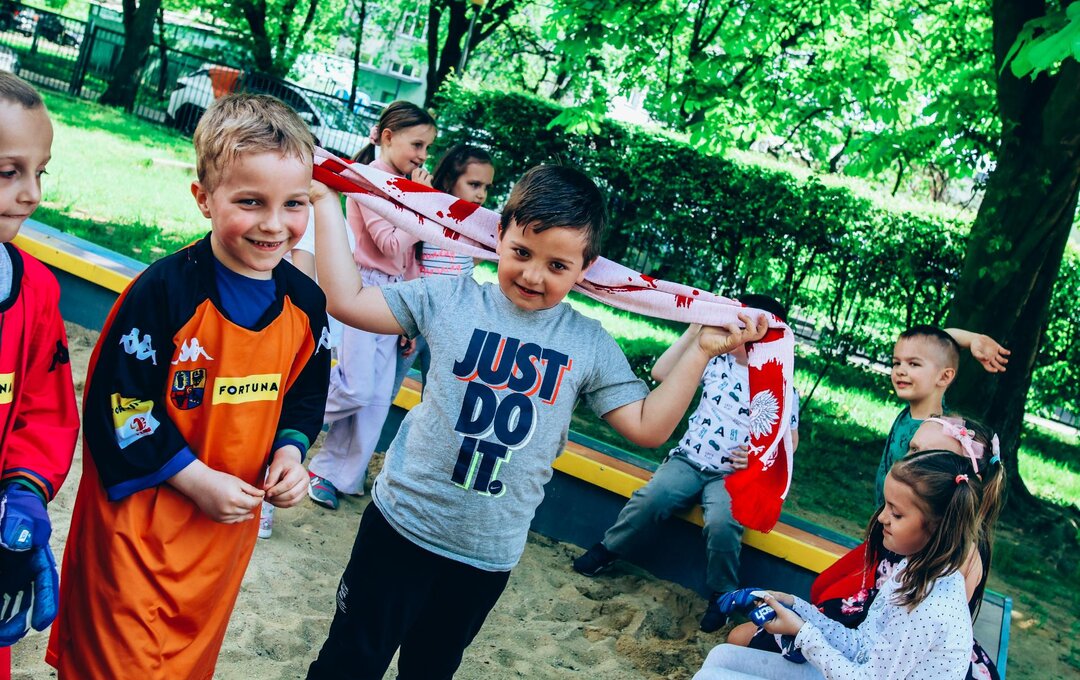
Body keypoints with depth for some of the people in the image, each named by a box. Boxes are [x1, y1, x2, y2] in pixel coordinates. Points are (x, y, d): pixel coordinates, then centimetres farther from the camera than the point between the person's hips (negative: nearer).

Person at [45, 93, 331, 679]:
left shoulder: (306, 302, -3)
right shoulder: (164, 291, -20)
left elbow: (306, 393, 12)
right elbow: (118, 405, -17)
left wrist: (291, 450, -7)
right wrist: (196, 478, -19)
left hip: (229, 524, 5)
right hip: (139, 520, -5)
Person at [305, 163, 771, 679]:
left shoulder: (590, 345, -4)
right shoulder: (450, 299, -8)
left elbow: (647, 427, -4)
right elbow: (345, 299, -7)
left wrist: (701, 350, -9)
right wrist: (326, 202, -7)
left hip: (489, 557, 2)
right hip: (401, 524, -2)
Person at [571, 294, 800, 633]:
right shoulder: (717, 361, 6)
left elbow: (790, 439, 9)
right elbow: (661, 373, 3)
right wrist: (694, 330, -1)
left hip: (733, 474, -2)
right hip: (688, 460, 2)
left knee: (722, 524, -33)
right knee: (649, 499, -27)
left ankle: (722, 593, -7)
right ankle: (608, 549, 0)